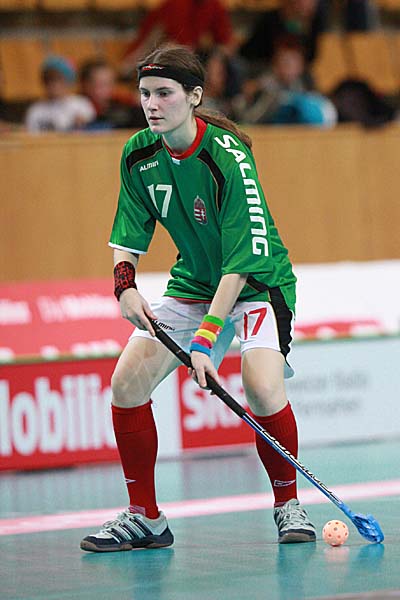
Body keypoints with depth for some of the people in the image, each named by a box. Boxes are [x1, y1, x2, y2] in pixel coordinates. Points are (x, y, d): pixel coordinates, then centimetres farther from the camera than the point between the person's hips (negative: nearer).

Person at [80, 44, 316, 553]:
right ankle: (144, 518, 5)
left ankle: (288, 505, -3)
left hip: (257, 282, -6)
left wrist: (205, 337, -35)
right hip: (192, 282, 6)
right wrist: (125, 281, -20)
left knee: (262, 387, -28)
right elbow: (129, 233, 2)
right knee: (127, 382, -8)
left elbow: (242, 259, -30)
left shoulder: (228, 157, -28)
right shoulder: (139, 154, -9)